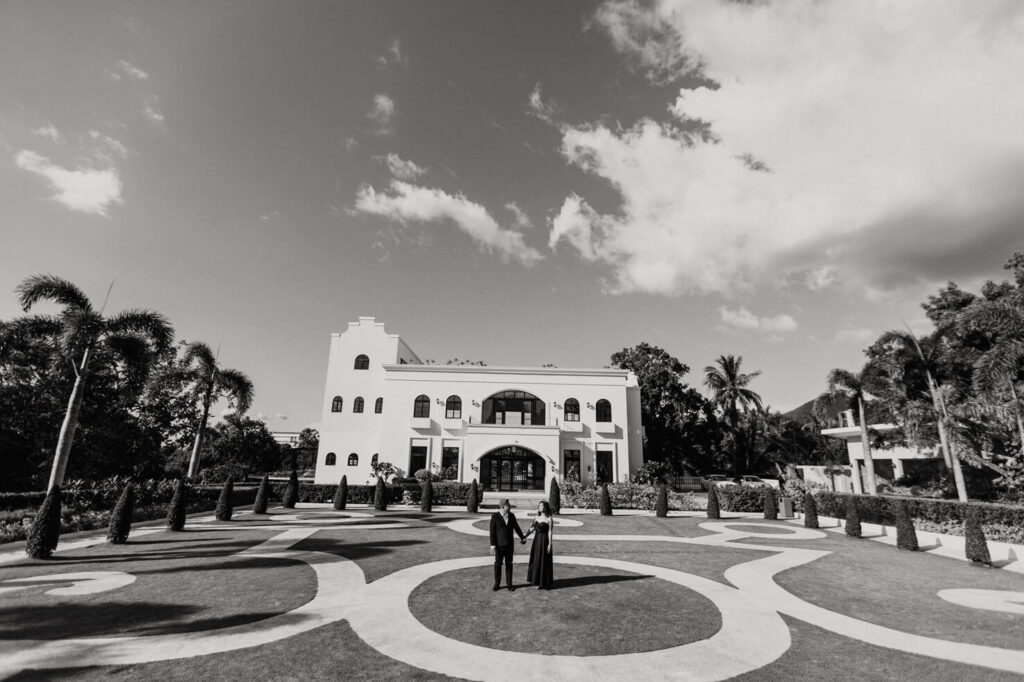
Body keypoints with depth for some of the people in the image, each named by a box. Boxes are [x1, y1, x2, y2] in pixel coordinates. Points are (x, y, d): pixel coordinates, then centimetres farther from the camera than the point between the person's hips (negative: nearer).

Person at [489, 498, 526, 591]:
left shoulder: (511, 515, -1)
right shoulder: (495, 516, -13)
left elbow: (516, 527, 12)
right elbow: (492, 531, -12)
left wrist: (522, 537, 22)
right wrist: (492, 545, -16)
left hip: (509, 544, 3)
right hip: (499, 545, -3)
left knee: (509, 564, 8)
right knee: (498, 564, 7)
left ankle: (509, 584, 18)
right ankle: (497, 584, 22)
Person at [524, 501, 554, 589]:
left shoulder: (549, 519, -13)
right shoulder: (536, 517, 6)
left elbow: (550, 532, -14)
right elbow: (532, 529, 9)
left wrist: (550, 544, -16)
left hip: (544, 541, -7)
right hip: (537, 540, 7)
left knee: (543, 561, 1)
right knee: (535, 560, 14)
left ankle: (543, 583, 14)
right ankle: (536, 580, 28)